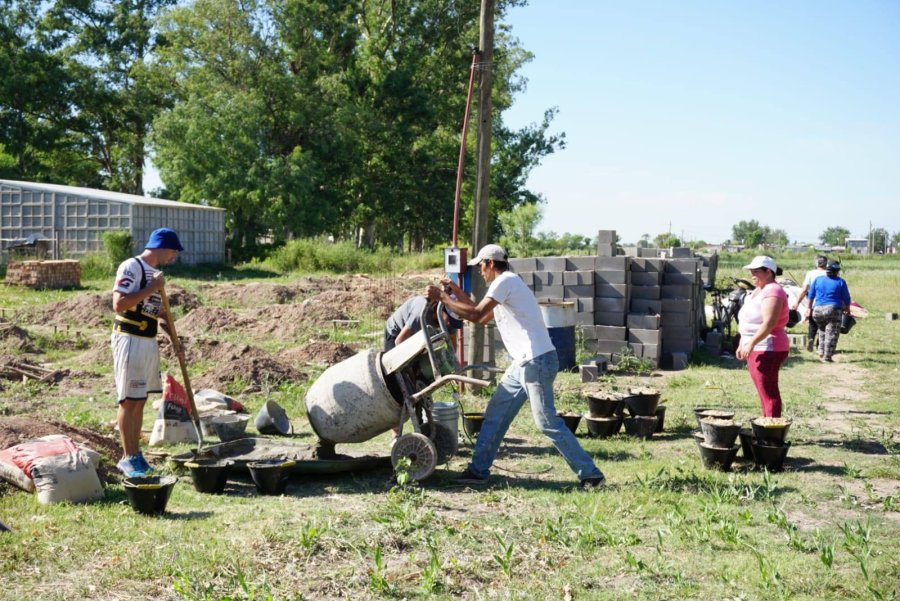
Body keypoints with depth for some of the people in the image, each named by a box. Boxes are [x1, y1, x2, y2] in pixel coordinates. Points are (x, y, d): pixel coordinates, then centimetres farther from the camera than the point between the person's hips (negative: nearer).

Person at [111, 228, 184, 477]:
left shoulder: (155, 272, 14)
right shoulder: (131, 267, -12)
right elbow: (119, 304, -23)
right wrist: (151, 288, -20)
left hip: (149, 341, 8)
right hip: (129, 340, -8)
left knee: (140, 401, 11)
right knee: (129, 401, -4)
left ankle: (134, 454, 17)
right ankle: (128, 457, 2)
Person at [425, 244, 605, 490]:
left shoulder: (505, 281, -10)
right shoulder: (506, 283, 21)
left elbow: (476, 315, -17)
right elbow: (483, 317, 28)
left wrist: (442, 297, -8)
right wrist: (457, 293, 24)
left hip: (536, 361, -10)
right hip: (523, 363, 10)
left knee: (547, 422, -7)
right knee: (495, 414, 12)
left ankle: (590, 474, -1)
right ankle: (478, 470, 19)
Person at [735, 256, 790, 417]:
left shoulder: (772, 291, -15)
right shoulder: (758, 291, 17)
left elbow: (769, 323, -25)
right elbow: (749, 322, 23)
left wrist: (751, 343, -27)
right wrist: (742, 344, 21)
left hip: (768, 349, -10)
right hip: (756, 349, 10)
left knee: (769, 393, -9)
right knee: (765, 392, 14)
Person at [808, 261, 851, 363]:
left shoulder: (818, 280, 7)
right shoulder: (840, 282, 0)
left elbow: (810, 296, 10)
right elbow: (846, 298, 4)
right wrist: (847, 309, 19)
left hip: (818, 310, 4)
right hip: (833, 310, -4)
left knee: (822, 331, 23)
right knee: (831, 334, 0)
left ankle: (821, 353, 17)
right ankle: (827, 357, -2)